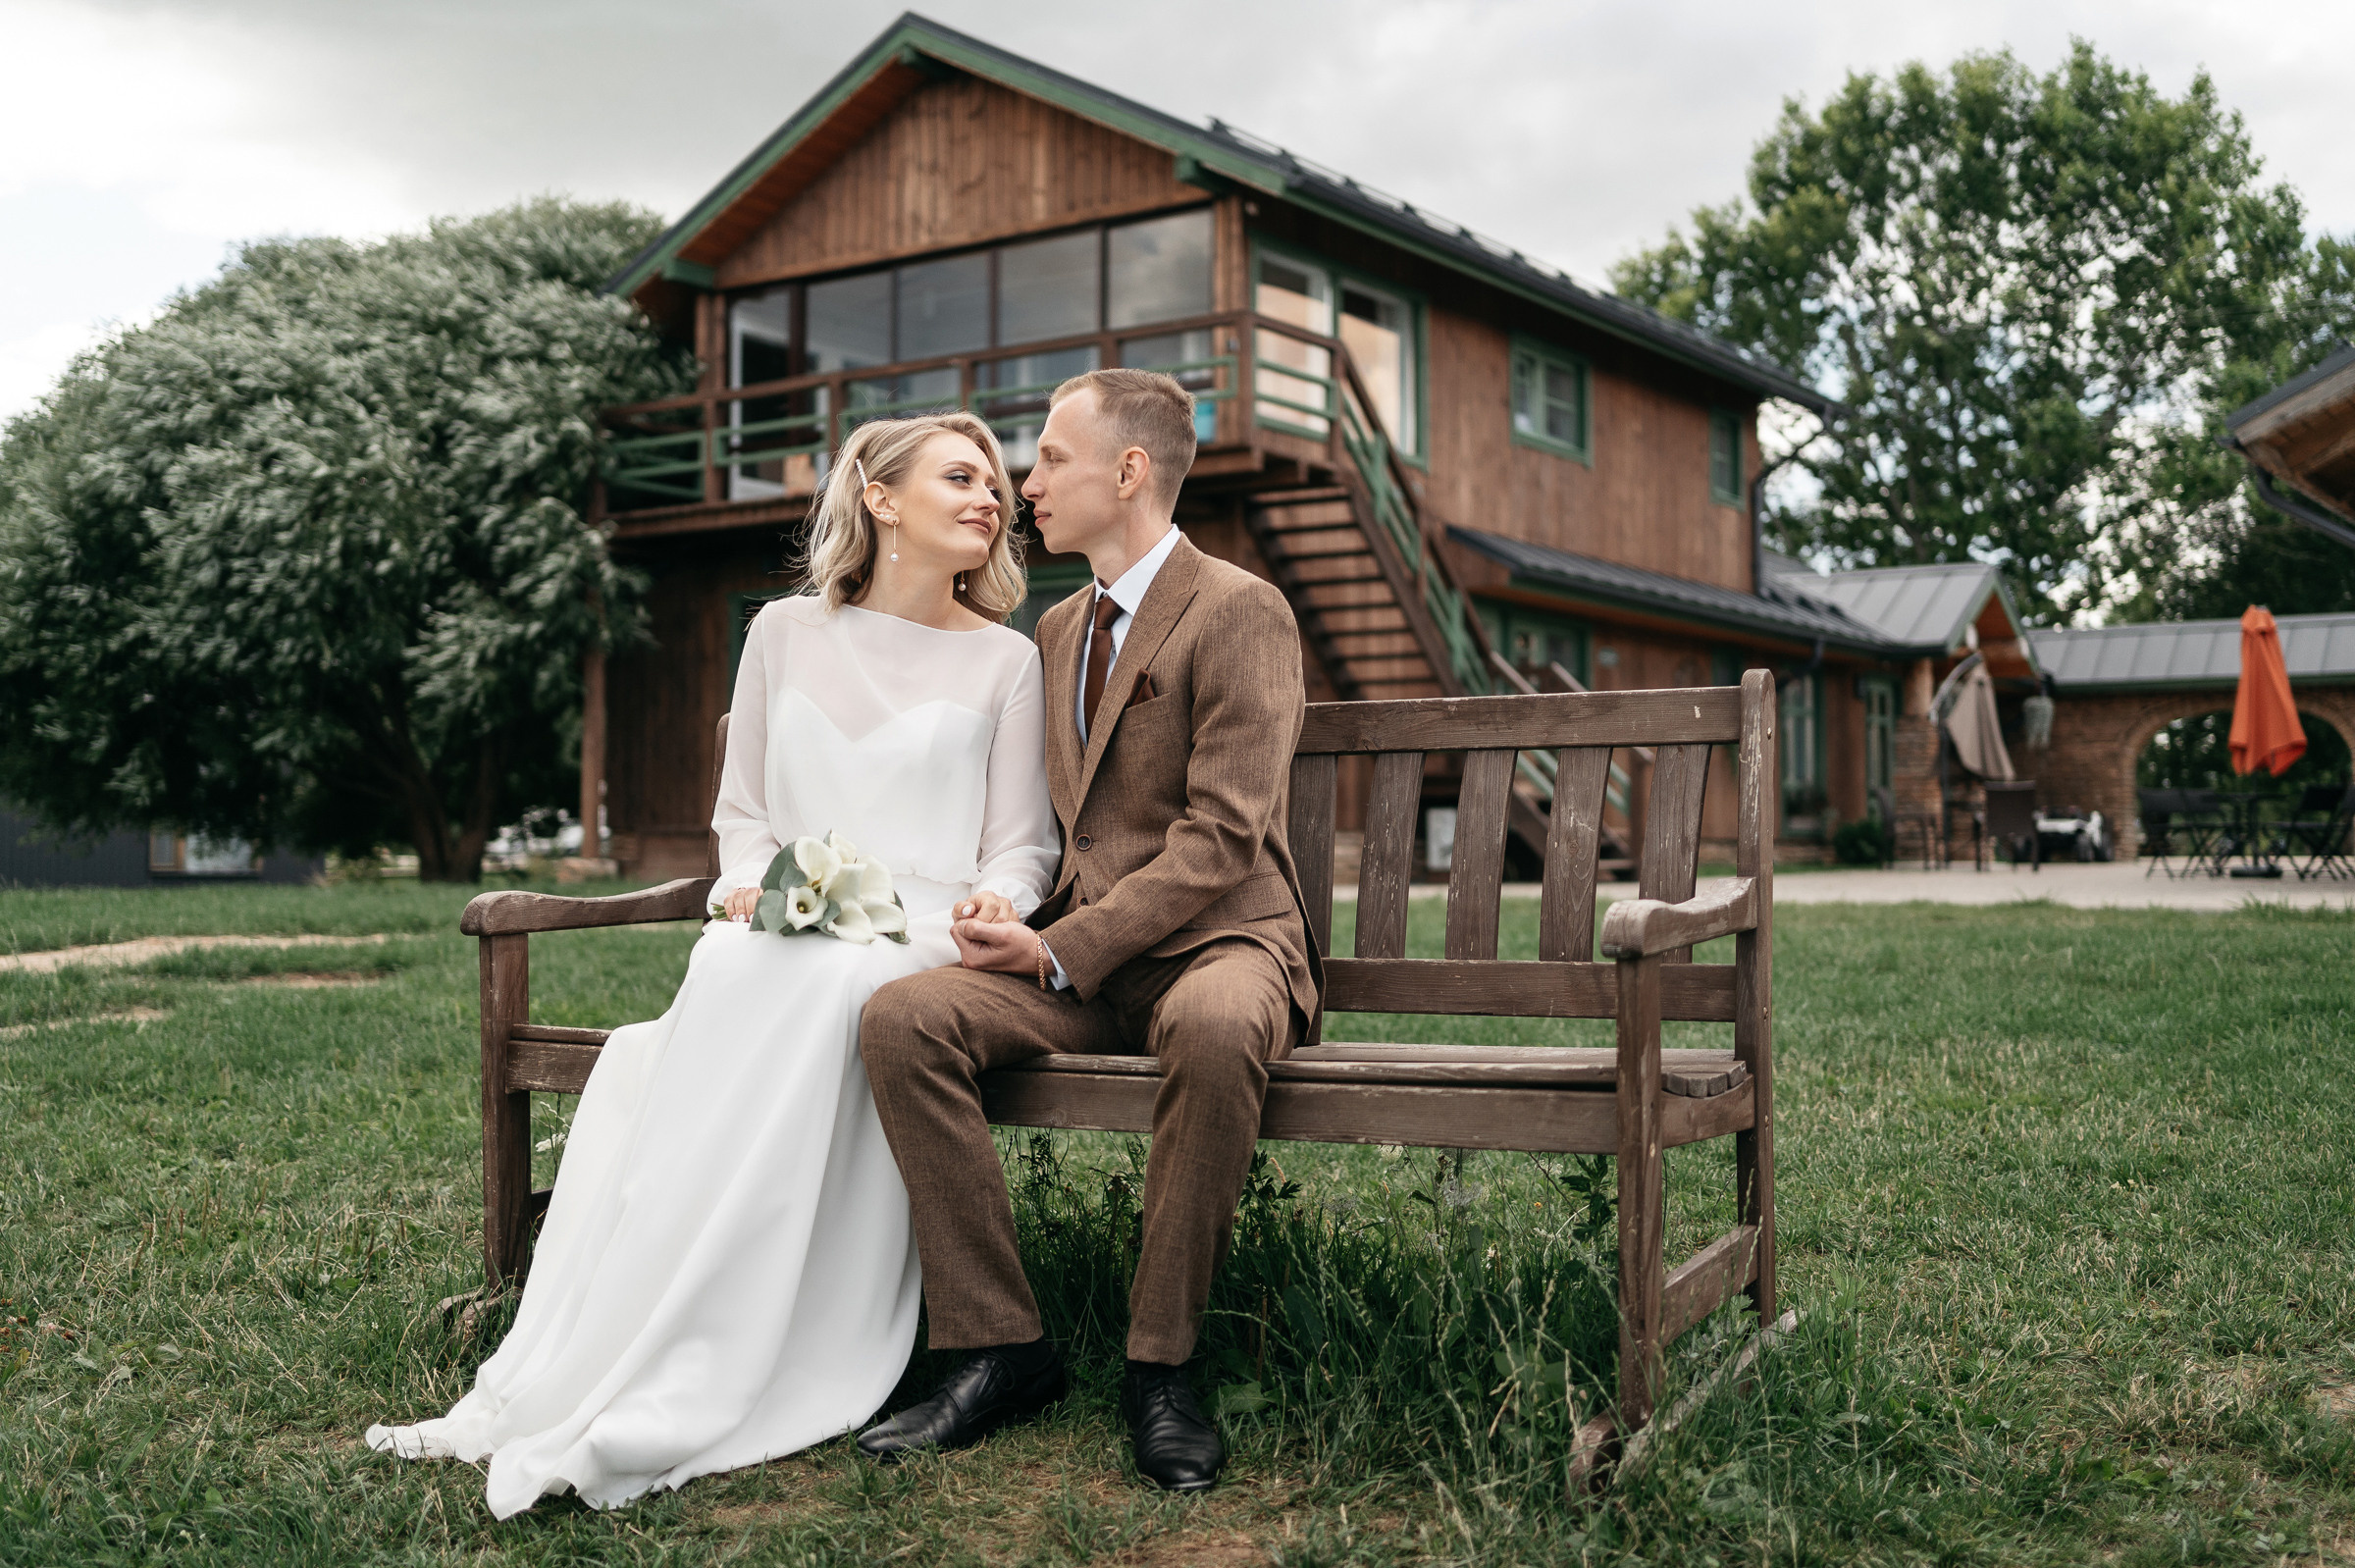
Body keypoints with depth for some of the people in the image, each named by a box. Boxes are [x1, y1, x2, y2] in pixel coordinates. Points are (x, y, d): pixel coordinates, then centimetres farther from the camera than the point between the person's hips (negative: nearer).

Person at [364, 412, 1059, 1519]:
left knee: (817, 990, -36)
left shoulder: (1005, 662, 11)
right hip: (786, 930, 2)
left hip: (925, 940, -1)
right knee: (726, 971, -35)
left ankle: (670, 1398, -39)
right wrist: (751, 884, -3)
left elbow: (1023, 848, 10)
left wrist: (997, 900, -12)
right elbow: (742, 812, 18)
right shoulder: (784, 635, 15)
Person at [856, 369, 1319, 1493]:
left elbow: (1222, 835, -14)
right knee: (899, 1017, -21)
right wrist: (1017, 925, 2)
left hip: (1216, 941, -6)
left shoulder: (1239, 611, -6)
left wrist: (1064, 949, -18)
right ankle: (998, 1347, -14)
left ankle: (1159, 1363, -22)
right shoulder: (1057, 630, 19)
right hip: (1073, 956, 6)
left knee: (1214, 1029, -41)